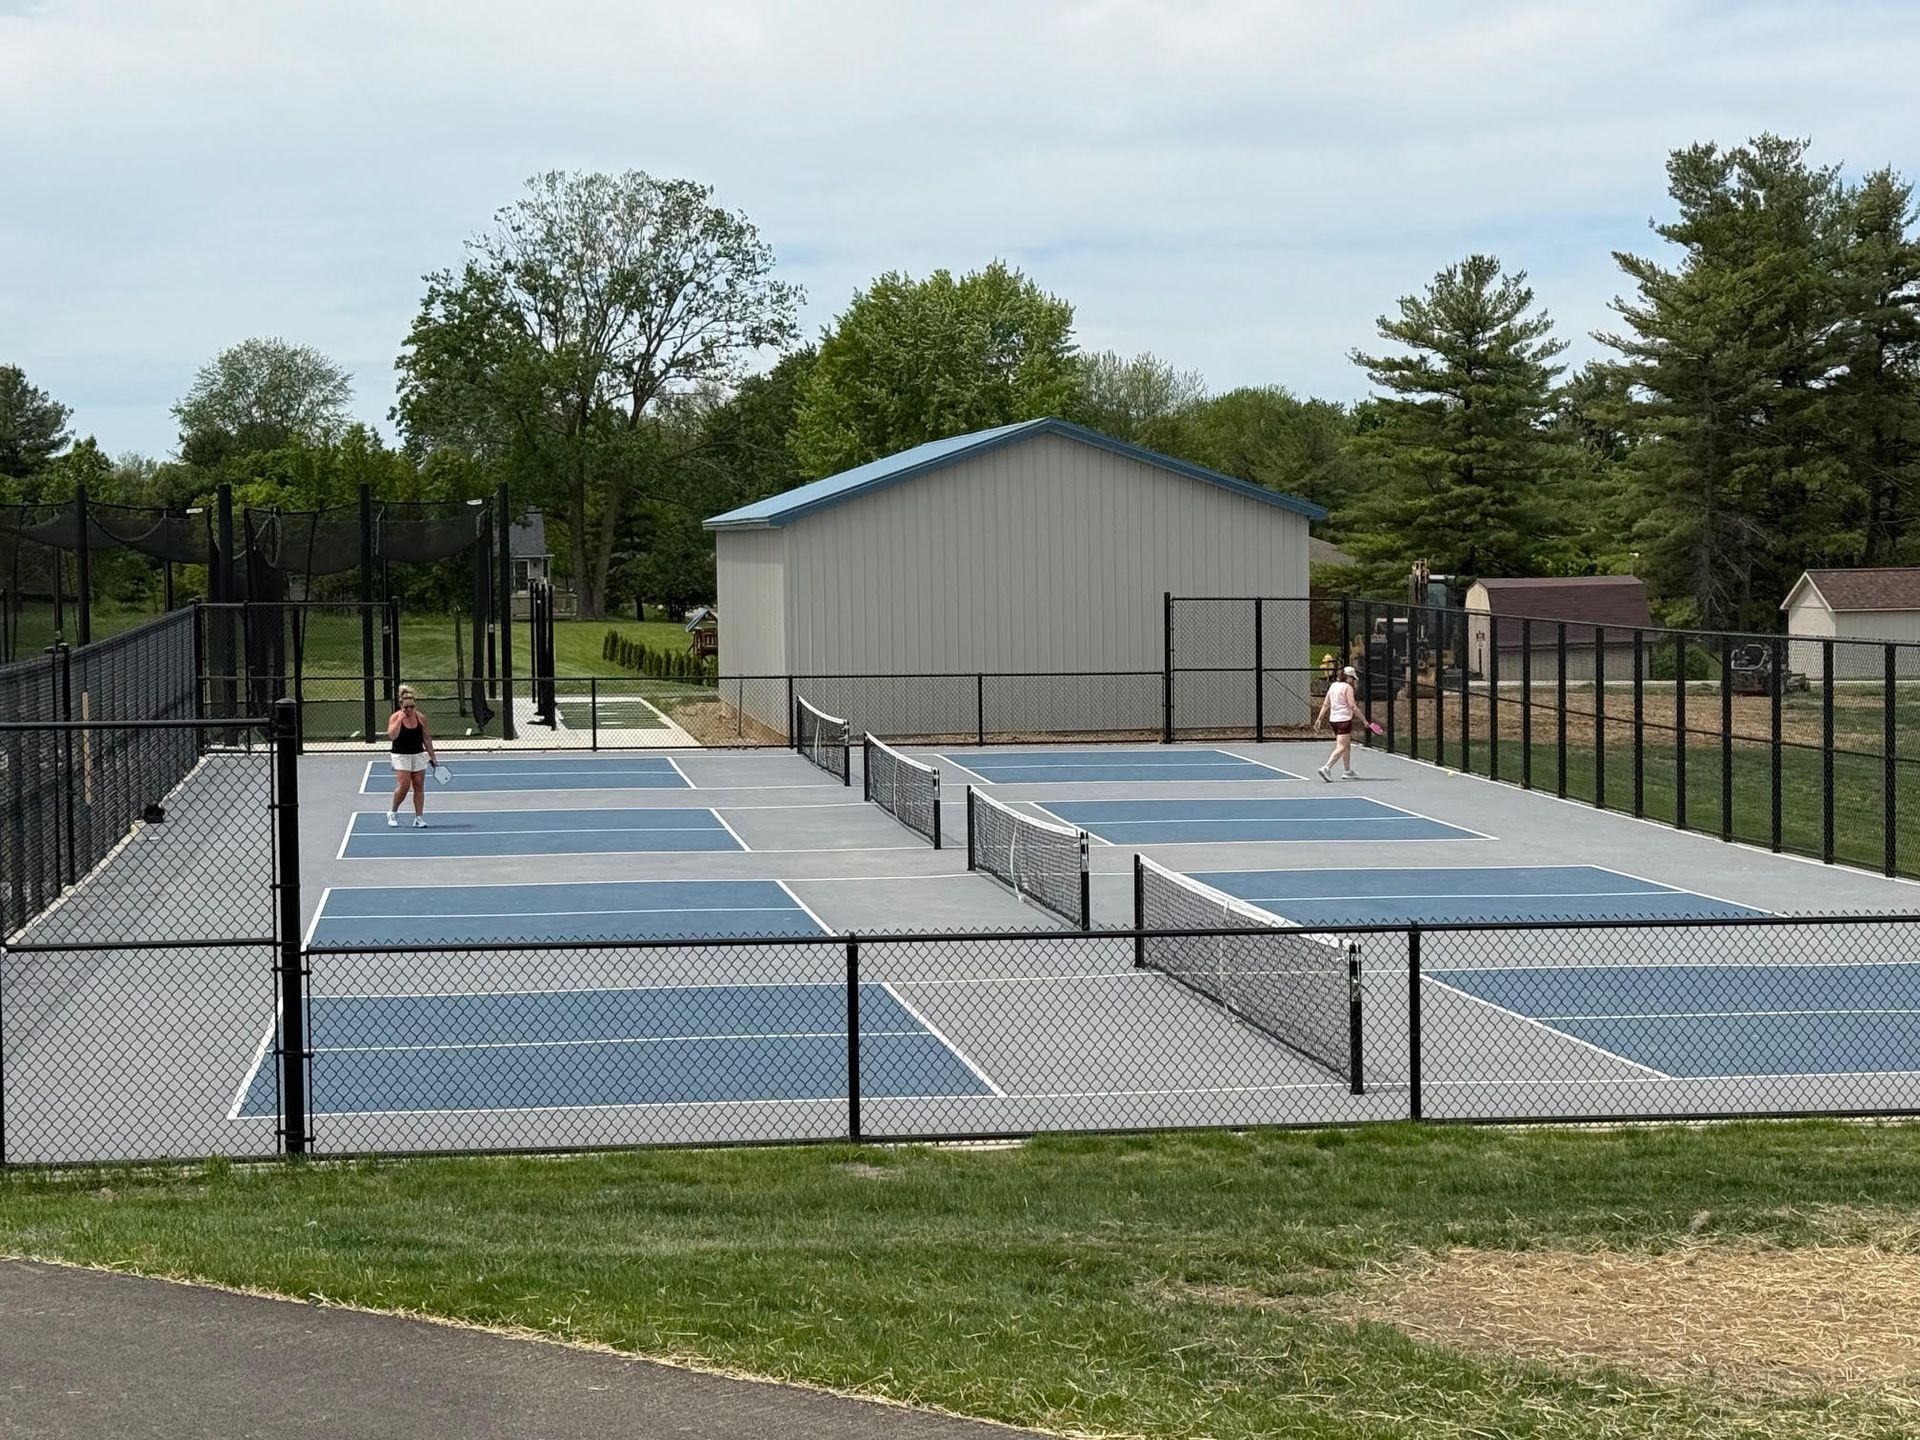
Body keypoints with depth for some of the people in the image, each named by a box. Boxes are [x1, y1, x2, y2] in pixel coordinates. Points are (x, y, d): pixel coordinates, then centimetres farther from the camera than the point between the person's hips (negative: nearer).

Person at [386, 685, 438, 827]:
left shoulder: (421, 718, 1)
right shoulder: (395, 717, -8)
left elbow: (426, 739, 10)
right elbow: (392, 736, -23)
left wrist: (432, 756, 11)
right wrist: (400, 720, -25)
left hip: (418, 755, 4)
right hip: (401, 755, -4)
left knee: (419, 786, 0)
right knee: (404, 785, -13)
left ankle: (419, 818, 4)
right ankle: (393, 812, 9)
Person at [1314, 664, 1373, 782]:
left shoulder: (1333, 686, 11)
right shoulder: (1347, 687, -11)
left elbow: (1325, 705, 13)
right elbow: (1352, 706, -16)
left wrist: (1319, 719, 17)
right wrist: (1364, 719, -12)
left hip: (1333, 719, 9)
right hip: (1344, 719, -9)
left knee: (1347, 746, 21)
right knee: (1341, 747, -11)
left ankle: (1347, 771, 27)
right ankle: (1326, 768, -26)